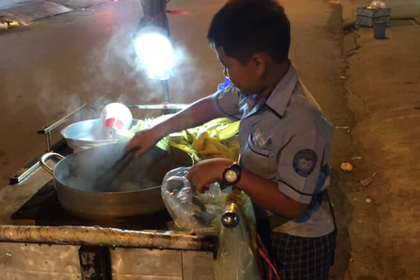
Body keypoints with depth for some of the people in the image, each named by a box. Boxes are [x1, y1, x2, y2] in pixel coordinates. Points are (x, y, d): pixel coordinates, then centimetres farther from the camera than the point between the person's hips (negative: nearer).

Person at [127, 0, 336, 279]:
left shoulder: (301, 121, -34)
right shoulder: (256, 89, -10)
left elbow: (293, 204, -30)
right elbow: (212, 105, 10)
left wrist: (230, 172, -30)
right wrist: (157, 131, 8)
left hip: (298, 243, -7)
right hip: (268, 226, 7)